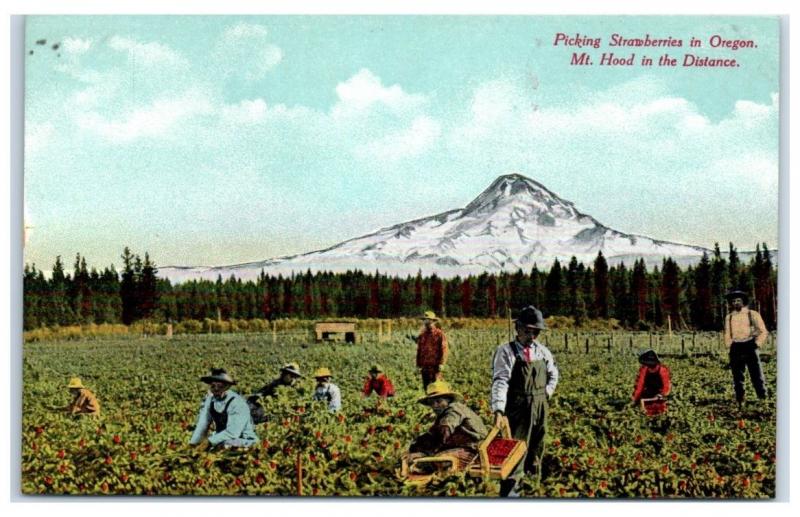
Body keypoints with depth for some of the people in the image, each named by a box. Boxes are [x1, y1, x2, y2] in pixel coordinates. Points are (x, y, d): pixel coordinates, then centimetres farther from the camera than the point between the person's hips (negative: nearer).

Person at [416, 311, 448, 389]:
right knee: (426, 387, 8)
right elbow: (419, 350, 14)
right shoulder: (421, 335, 12)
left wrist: (441, 363, -13)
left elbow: (444, 349, -6)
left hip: (435, 366, -5)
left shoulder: (440, 334, -2)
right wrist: (418, 365, 9)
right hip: (424, 366, 5)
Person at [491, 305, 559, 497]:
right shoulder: (506, 351, -12)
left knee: (536, 446, 19)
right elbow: (500, 381, -22)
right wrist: (498, 410, -33)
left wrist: (547, 392, 8)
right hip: (518, 409, -6)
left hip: (540, 408, 6)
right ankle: (509, 490, -7)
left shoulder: (542, 351, 7)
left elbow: (553, 374, 24)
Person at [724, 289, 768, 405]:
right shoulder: (729, 317, 11)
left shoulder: (753, 314, 3)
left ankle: (763, 398, 1)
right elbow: (727, 334, 19)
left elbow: (764, 332, 5)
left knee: (757, 375, -6)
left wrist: (757, 344, -4)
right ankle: (740, 402, 8)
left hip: (750, 347, -3)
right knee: (738, 378, 3)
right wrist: (730, 347, 7)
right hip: (735, 350, 3)